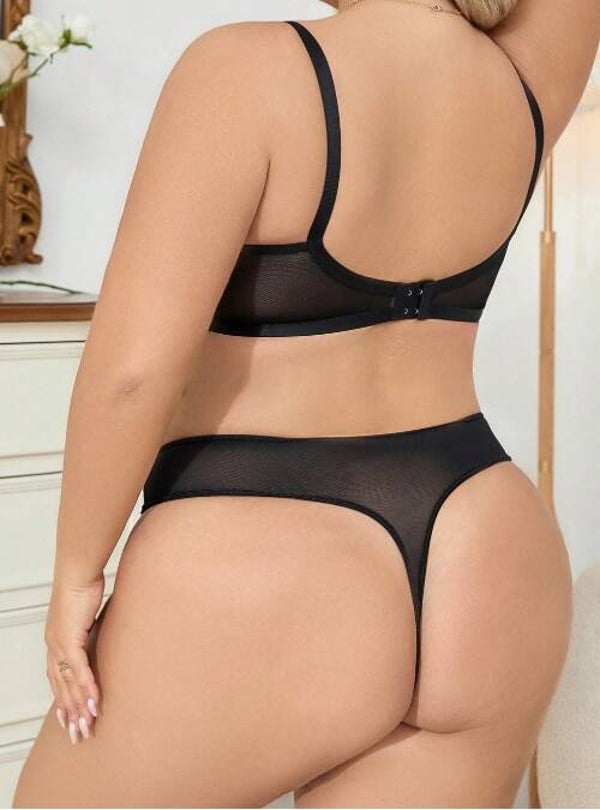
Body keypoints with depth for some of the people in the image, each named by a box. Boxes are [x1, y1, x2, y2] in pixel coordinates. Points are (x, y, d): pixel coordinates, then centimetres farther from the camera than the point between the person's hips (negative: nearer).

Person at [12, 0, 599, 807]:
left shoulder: (251, 71, -15)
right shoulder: (526, 89, 0)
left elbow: (133, 365, -19)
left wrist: (78, 568, -7)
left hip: (262, 575, -5)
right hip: (487, 570, 6)